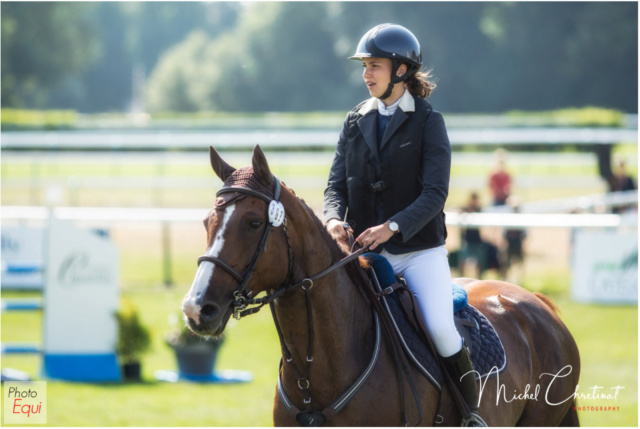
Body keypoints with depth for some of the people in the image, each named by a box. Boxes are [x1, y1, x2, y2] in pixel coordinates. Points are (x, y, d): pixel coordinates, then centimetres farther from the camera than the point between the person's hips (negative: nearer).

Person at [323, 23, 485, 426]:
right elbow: (337, 184, 8)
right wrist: (334, 218, -16)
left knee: (440, 327, -24)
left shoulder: (428, 121, -3)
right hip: (367, 251, 4)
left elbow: (434, 194, -12)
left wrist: (391, 227, -26)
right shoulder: (356, 122, 10)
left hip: (420, 249, -4)